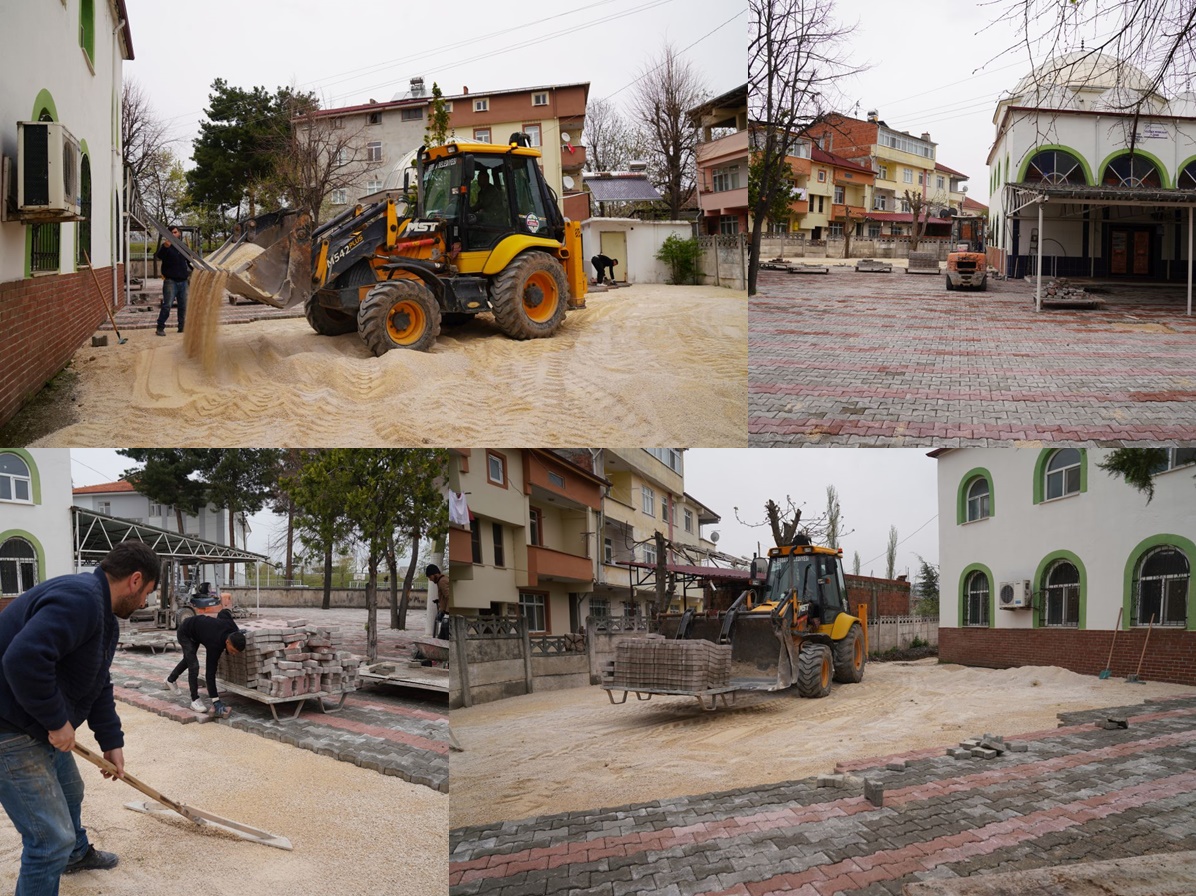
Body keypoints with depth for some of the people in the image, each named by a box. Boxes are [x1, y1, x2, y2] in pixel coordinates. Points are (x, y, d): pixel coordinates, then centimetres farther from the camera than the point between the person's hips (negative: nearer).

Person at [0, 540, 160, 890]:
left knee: (70, 794, 33)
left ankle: (76, 854, 59)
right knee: (52, 838, -8)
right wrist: (57, 721, -25)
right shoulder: (79, 599, -26)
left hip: (41, 726, 11)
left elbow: (99, 686, 20)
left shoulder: (105, 618, 11)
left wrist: (111, 742, 18)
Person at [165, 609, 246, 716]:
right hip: (185, 633, -8)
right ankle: (195, 700, -5)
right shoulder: (215, 644, -42)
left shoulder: (231, 626, -28)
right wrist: (216, 702, -42)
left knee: (189, 659, 28)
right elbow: (210, 673, -40)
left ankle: (171, 679, 53)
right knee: (193, 665, -17)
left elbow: (224, 612, -5)